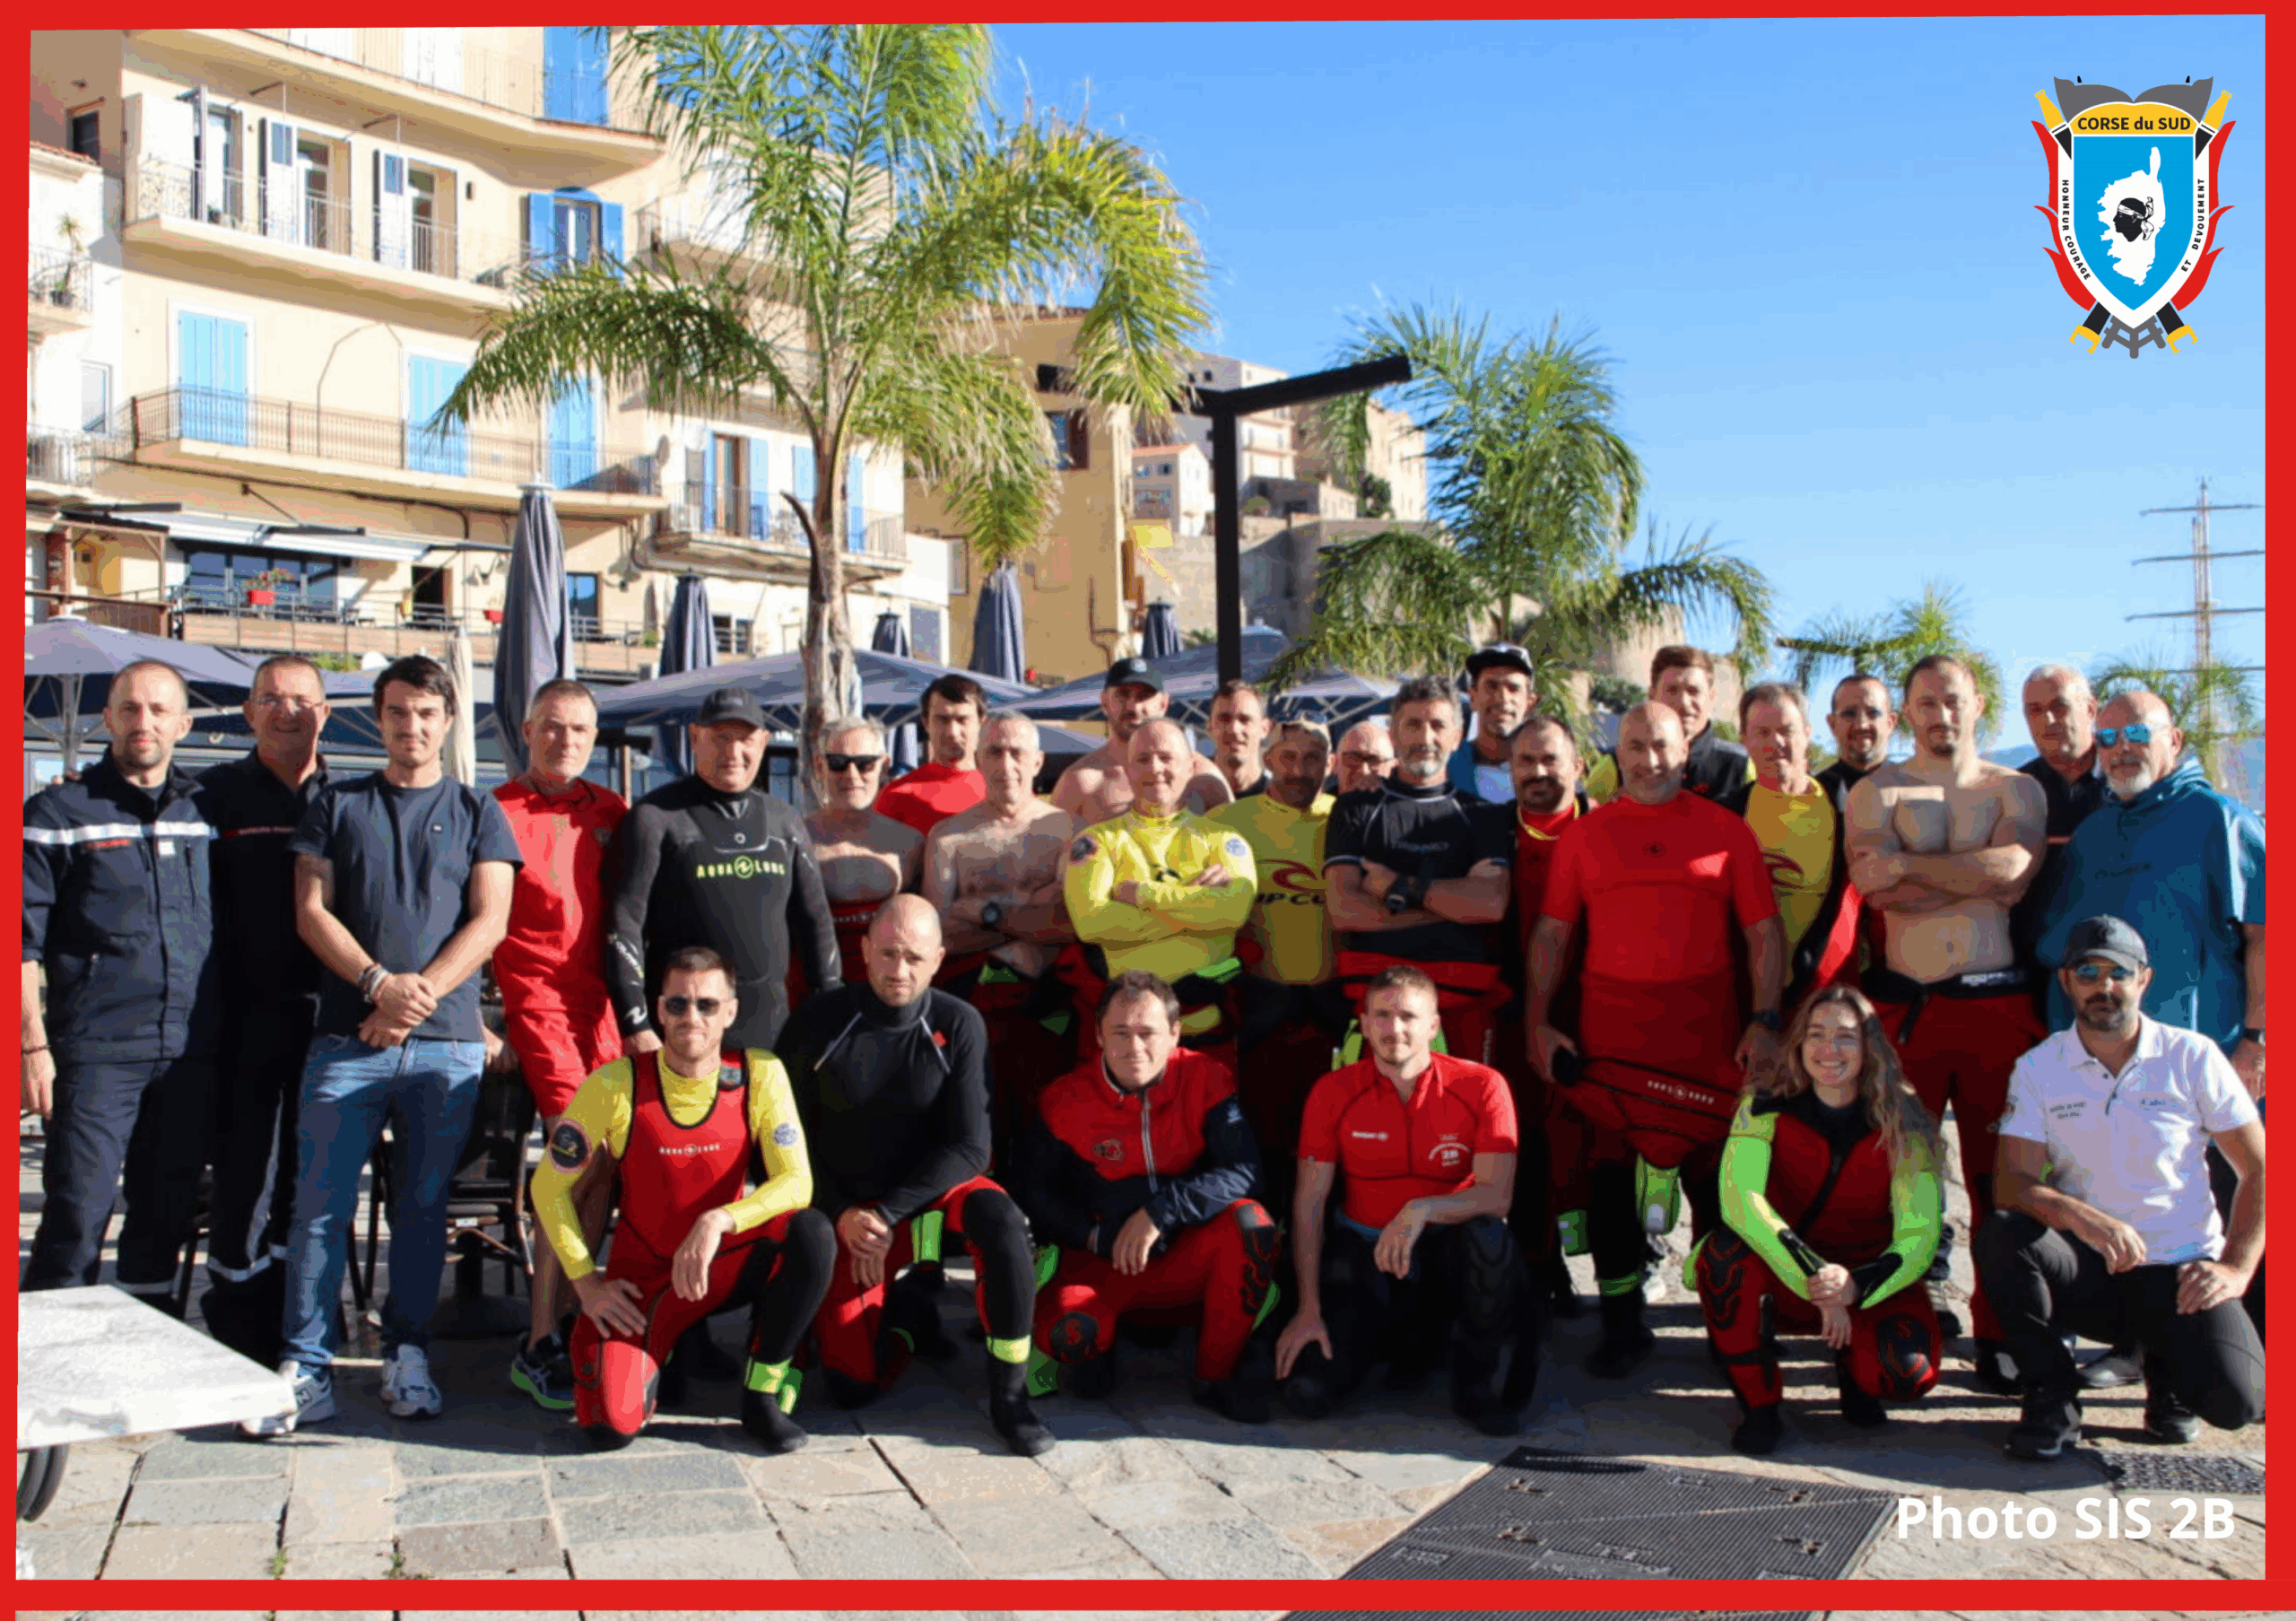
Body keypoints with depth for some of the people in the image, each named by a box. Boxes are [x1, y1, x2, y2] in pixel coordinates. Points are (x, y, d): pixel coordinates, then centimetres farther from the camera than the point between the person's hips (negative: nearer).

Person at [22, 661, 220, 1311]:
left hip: (191, 1055, 4)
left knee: (166, 1218, 11)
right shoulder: (58, 813, 1)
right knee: (76, 1218, -5)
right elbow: (24, 942, -2)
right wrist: (33, 1044, -10)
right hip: (95, 1054, -4)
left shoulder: (207, 812, 12)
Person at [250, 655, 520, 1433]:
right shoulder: (337, 806, 13)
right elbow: (311, 911, 5)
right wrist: (380, 983, -10)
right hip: (346, 1038, 0)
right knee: (321, 1205, -3)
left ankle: (407, 1356, 15)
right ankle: (307, 1368, 4)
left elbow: (489, 921, 2)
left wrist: (419, 994, -10)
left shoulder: (477, 812, 11)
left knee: (424, 1206, 4)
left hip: (445, 1045, 0)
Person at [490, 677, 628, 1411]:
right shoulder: (497, 812, 2)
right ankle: (540, 1346, -7)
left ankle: (562, 1320, 14)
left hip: (601, 1001, 5)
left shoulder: (610, 812, 15)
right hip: (535, 998, -5)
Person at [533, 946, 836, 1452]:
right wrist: (587, 1283, -10)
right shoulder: (615, 1086, -15)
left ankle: (763, 1391, -10)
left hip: (723, 1264, 1)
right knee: (611, 1424, -23)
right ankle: (653, 1358, 15)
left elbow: (796, 1182, -18)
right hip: (640, 1278, -1)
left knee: (812, 1232, -30)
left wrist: (718, 1222, -33)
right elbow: (550, 1187, -4)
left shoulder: (760, 1075, -12)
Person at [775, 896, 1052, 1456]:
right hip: (848, 1212, 1)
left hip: (932, 1191, -1)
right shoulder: (821, 1021, -9)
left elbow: (969, 1147, -13)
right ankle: (901, 1309, 27)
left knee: (1001, 1221, -35)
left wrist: (888, 1214, -18)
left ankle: (1010, 1395, -20)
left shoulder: (958, 1026, -11)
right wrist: (841, 1213, -13)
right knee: (851, 1385, -7)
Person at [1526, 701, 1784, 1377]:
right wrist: (1538, 1022, 0)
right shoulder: (1584, 834, 9)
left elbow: (1764, 932, 5)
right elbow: (1551, 932, 8)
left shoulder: (1727, 831, 7)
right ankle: (1622, 1324, 14)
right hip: (1610, 1028, 1)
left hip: (1707, 1029, -1)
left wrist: (1766, 1021, -4)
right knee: (1610, 1173, 3)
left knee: (1713, 1171, 2)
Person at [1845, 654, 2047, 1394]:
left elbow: (2014, 864, -9)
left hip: (1999, 1001, 1)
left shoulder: (2017, 790, 12)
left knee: (2001, 1174, 2)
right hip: (1903, 1005, 0)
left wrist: (1909, 867, -9)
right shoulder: (1875, 791, 9)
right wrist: (1981, 880, -6)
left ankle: (1998, 1334, 12)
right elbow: (1874, 885, -8)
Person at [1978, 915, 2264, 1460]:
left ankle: (2167, 1368, 14)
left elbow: (2258, 1169, 1)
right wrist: (2082, 1217, -31)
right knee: (2000, 1235, -30)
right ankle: (2052, 1400, -10)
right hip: (2087, 1271, 1)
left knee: (2235, 1400, -25)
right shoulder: (2038, 1068, -1)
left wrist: (2236, 1269, -10)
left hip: (2182, 1272, 0)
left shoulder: (2194, 1057, -2)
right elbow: (2011, 1183, -11)